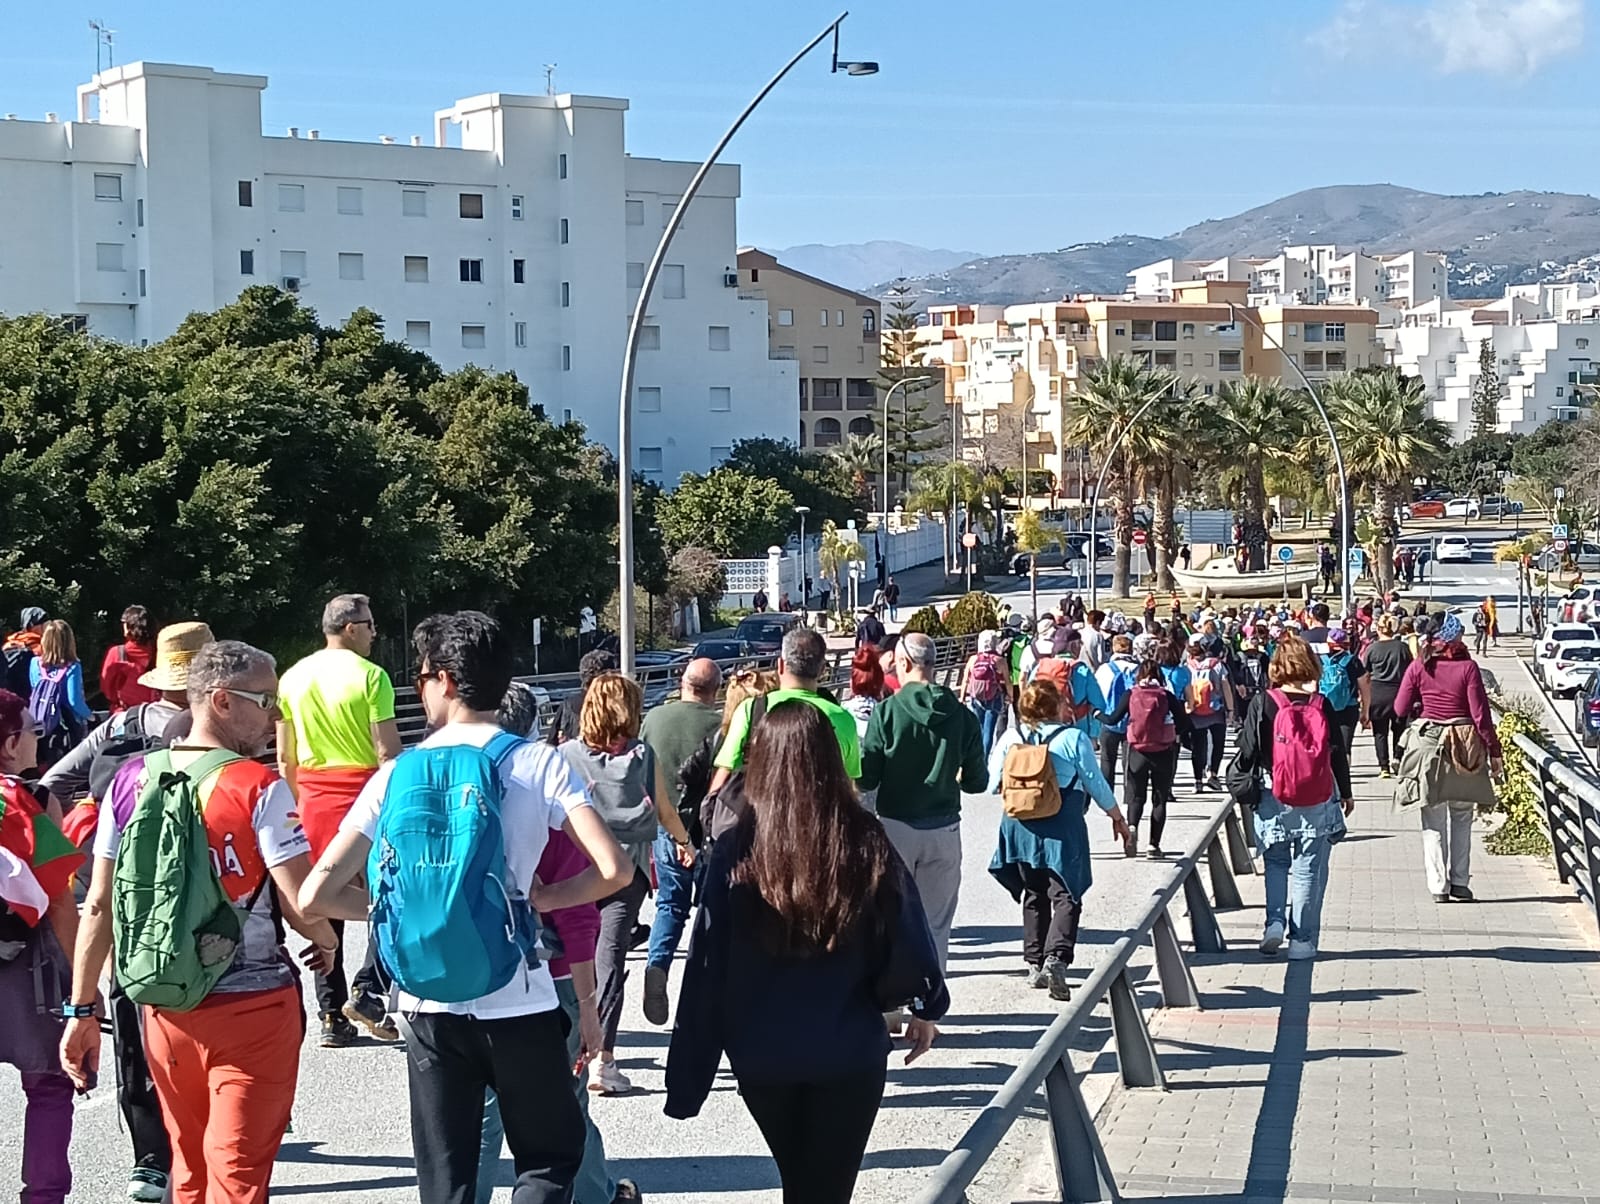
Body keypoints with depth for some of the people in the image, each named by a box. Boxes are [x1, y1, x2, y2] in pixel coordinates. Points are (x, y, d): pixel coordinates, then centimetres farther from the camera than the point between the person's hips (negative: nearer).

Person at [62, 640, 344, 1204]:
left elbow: (98, 905, 3)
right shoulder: (258, 787, -14)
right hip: (251, 1009, -5)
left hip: (163, 1007, 5)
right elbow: (303, 908, -18)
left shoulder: (130, 779, 1)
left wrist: (82, 1011, 9)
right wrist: (326, 941, 4)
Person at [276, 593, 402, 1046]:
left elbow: (285, 759, 13)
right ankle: (367, 991, -6)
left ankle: (332, 1016, 11)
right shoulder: (369, 676, -7)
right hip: (365, 793, -5)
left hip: (314, 799, 5)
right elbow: (387, 751, -12)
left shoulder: (293, 678, 9)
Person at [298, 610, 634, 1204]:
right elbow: (614, 869, -15)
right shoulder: (538, 764, -5)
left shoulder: (398, 773, -1)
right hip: (519, 1003, -2)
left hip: (429, 1007, 2)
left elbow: (317, 895, -4)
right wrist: (543, 899, 3)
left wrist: (400, 907, 11)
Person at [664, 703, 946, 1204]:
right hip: (849, 1054, -1)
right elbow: (907, 944, -5)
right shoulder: (866, 845, -11)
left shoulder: (736, 852, -11)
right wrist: (926, 1008, 15)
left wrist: (687, 1078, -3)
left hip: (761, 1056, 1)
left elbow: (707, 972, -10)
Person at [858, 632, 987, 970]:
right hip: (944, 828, 2)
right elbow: (977, 781, 4)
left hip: (896, 825, -2)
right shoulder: (961, 715, -2)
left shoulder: (887, 711, -10)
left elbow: (866, 777, -10)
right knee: (936, 924, 10)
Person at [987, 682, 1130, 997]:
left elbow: (992, 781, 5)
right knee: (1066, 897, -3)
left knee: (1033, 895, 17)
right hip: (1062, 829, -4)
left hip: (1020, 827, 4)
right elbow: (1096, 783, -1)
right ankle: (1056, 958, -22)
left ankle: (1034, 963, 20)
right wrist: (1117, 817, 14)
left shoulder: (1010, 738, 0)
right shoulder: (1074, 738, -7)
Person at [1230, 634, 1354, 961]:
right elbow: (1338, 753, 2)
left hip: (1274, 799, 0)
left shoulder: (1263, 704, -8)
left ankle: (1275, 921, 1)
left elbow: (1248, 750, -4)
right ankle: (1302, 940, 7)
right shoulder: (1321, 706, -4)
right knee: (1309, 869, 6)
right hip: (1318, 802, 0)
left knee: (1276, 863, 18)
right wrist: (1346, 792, 15)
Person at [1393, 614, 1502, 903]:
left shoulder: (1419, 667, -5)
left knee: (1433, 822, 7)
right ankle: (1460, 883, 9)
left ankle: (1438, 886, 3)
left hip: (1428, 746, 1)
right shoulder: (1468, 667, -8)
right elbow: (1480, 714, -8)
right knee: (1461, 820, 11)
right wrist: (1494, 751, -1)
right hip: (1465, 749, -1)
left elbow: (1400, 709, 0)